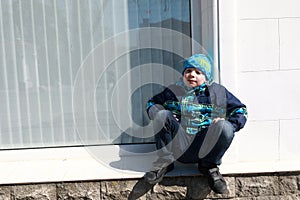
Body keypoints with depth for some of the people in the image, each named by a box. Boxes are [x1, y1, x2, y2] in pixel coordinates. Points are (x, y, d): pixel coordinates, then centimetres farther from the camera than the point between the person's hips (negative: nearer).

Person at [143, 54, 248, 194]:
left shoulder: (218, 92, 9)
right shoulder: (174, 91, 13)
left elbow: (241, 110, 10)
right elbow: (152, 103, 21)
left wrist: (228, 125, -11)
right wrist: (159, 115, -2)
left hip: (204, 148, 0)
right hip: (179, 147, 1)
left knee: (224, 126, -29)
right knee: (162, 115, -20)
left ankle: (209, 166, -4)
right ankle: (165, 161, -8)